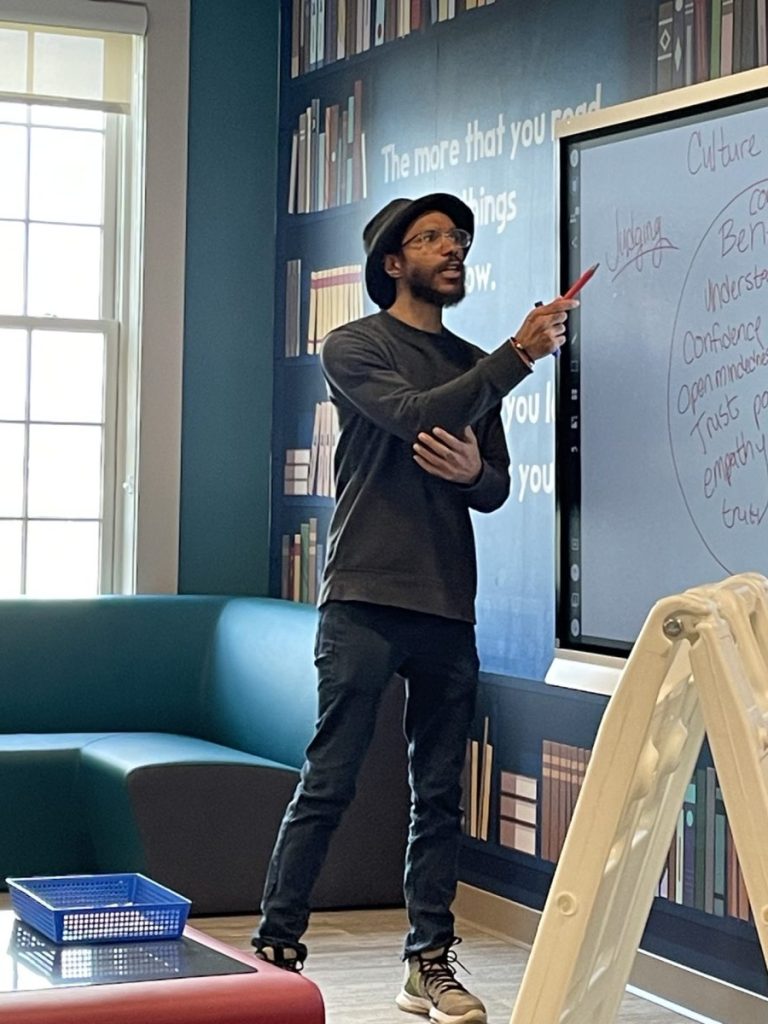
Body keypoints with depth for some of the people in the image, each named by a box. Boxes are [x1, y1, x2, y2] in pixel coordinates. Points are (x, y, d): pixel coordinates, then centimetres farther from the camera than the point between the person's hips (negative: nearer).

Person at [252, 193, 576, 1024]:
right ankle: (275, 949, 0)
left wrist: (473, 472, -9)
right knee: (326, 786, -6)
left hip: (448, 610, 5)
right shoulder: (352, 347, 2)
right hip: (364, 602, -5)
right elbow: (414, 416, -16)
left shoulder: (475, 367, 18)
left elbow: (495, 487, 16)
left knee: (439, 795, 6)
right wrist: (521, 353, -18)